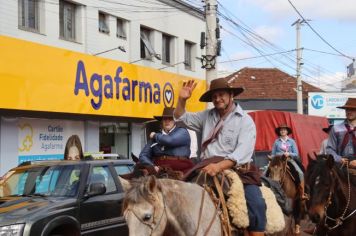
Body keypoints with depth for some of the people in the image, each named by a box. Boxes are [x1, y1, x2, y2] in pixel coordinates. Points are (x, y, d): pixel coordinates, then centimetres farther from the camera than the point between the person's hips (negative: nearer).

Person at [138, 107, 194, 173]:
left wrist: (155, 136, 7)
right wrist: (152, 166, -9)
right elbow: (143, 156, 11)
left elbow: (169, 141, -12)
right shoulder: (154, 138, 17)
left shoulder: (182, 132, 7)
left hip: (179, 169, -4)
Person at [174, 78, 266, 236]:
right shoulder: (207, 116, 15)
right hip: (207, 169, 4)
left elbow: (242, 152, -14)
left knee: (256, 204, -27)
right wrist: (182, 100, 1)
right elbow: (182, 118, 22)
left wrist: (220, 166, -30)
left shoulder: (245, 121, -1)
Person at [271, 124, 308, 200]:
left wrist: (289, 154, -14)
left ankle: (302, 194, -16)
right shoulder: (276, 142, 7)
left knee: (300, 173, -21)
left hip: (290, 160, 0)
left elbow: (296, 154, 3)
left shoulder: (292, 141, 7)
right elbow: (273, 154, 11)